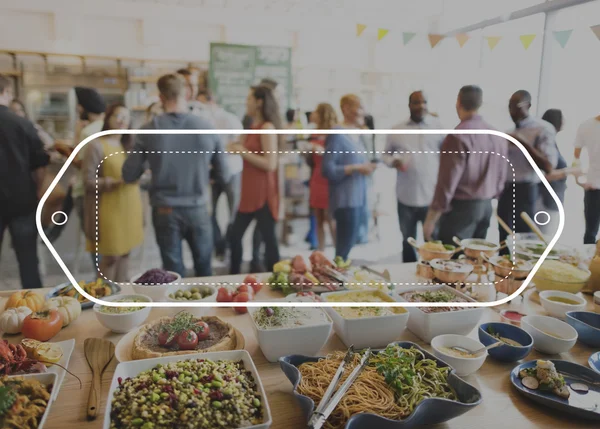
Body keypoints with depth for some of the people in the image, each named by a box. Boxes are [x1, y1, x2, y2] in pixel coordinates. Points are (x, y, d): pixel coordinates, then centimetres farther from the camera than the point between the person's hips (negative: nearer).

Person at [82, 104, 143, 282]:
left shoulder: (129, 145, 14)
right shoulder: (96, 145, -9)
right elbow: (89, 181, -13)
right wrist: (116, 181, -23)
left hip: (129, 207, 7)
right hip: (109, 208, -7)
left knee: (125, 252, 13)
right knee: (110, 255, -1)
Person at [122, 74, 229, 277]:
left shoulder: (149, 130, -9)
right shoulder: (207, 128, -6)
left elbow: (129, 176, -3)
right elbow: (223, 176, 1)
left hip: (165, 211, -1)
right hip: (198, 209, 1)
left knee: (174, 274, 12)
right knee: (204, 270, 18)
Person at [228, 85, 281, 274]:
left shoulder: (267, 128, -12)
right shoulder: (253, 127, 13)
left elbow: (270, 164, -20)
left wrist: (244, 152, -14)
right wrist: (237, 149, 8)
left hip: (263, 193, -9)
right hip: (249, 192, 9)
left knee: (268, 238, 1)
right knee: (235, 236, 13)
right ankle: (234, 277, 26)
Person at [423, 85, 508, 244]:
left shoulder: (458, 137, -16)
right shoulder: (497, 135, 7)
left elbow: (447, 182, -18)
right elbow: (502, 175, 12)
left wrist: (431, 219, -12)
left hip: (461, 207, -8)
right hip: (486, 206, 8)